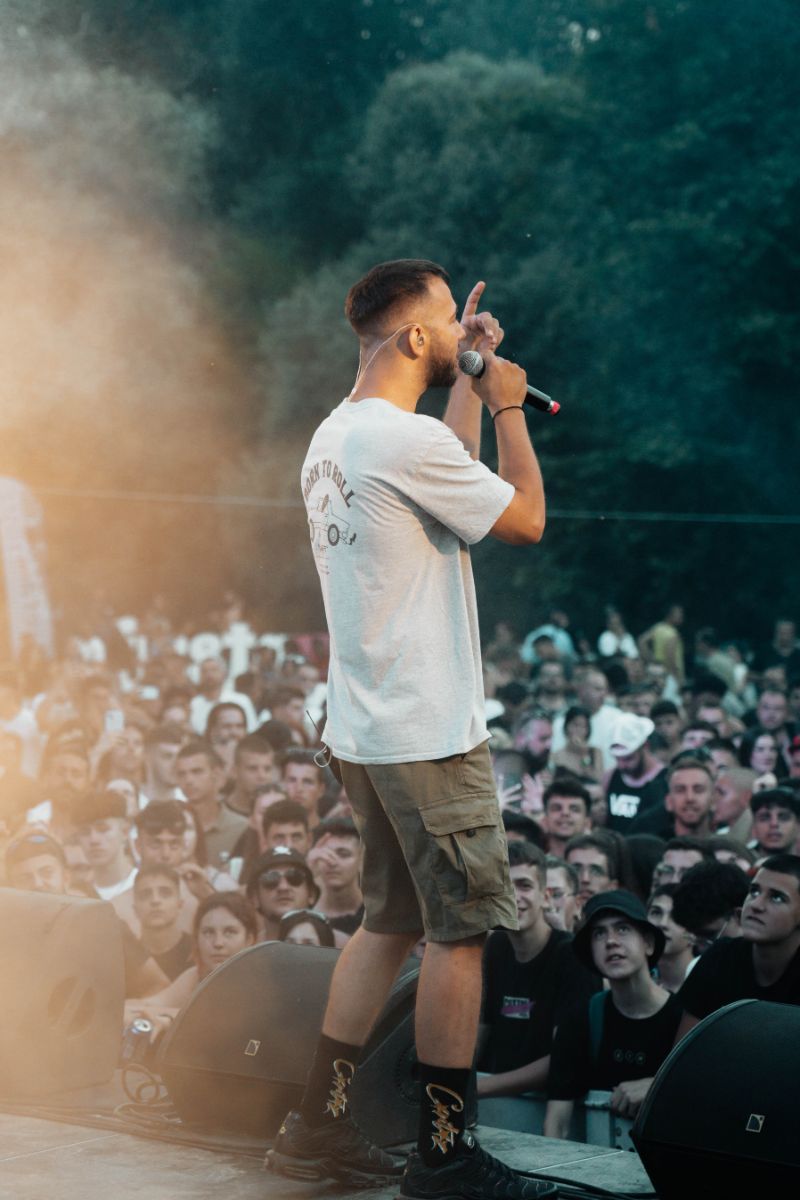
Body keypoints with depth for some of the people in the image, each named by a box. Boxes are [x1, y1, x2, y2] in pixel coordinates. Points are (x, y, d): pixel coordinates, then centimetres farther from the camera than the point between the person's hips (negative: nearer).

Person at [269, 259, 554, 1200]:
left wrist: (468, 388, 26)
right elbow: (525, 519, -10)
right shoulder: (407, 439, -17)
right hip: (430, 732, -10)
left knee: (390, 922, 16)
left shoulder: (334, 436, 13)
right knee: (460, 929, -1)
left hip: (363, 726, 10)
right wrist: (507, 406, 1)